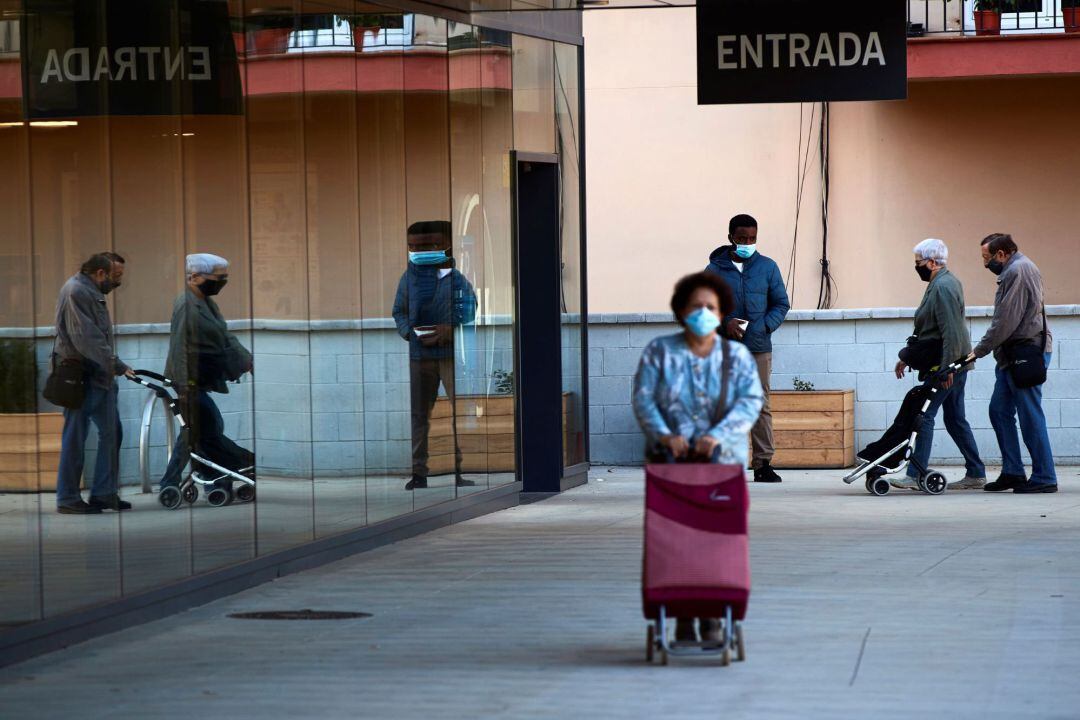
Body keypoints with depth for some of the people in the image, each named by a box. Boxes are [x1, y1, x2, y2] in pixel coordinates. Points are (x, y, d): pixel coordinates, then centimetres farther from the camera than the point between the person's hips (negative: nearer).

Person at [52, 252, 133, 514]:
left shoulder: (92, 293, 17)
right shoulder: (76, 291, -15)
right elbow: (85, 338, -21)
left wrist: (117, 366, 9)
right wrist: (116, 365, -19)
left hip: (98, 376, 10)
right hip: (80, 374, -10)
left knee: (111, 431, 10)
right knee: (75, 435, -4)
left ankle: (105, 493, 16)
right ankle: (68, 499, 2)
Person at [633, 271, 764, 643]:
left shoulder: (738, 356, 7)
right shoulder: (659, 351, 7)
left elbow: (750, 401, -5)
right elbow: (643, 399, -1)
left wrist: (717, 436, -21)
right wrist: (663, 435, -20)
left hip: (721, 458, 0)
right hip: (670, 458, 0)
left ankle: (712, 617, 0)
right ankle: (682, 617, -5)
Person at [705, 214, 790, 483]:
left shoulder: (767, 267, 7)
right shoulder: (715, 269, 4)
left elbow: (781, 305, 10)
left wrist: (764, 326, -7)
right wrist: (724, 323, -12)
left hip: (758, 349, 1)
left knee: (761, 406, -1)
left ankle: (764, 463, 1)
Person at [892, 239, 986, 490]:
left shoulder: (943, 287, -15)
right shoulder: (942, 283, 18)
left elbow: (950, 330, -23)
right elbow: (925, 330, 26)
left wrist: (947, 366, -26)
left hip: (946, 364, -11)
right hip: (951, 364, 11)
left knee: (925, 415, -11)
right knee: (955, 419, 12)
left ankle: (916, 476, -13)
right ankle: (975, 474, 14)